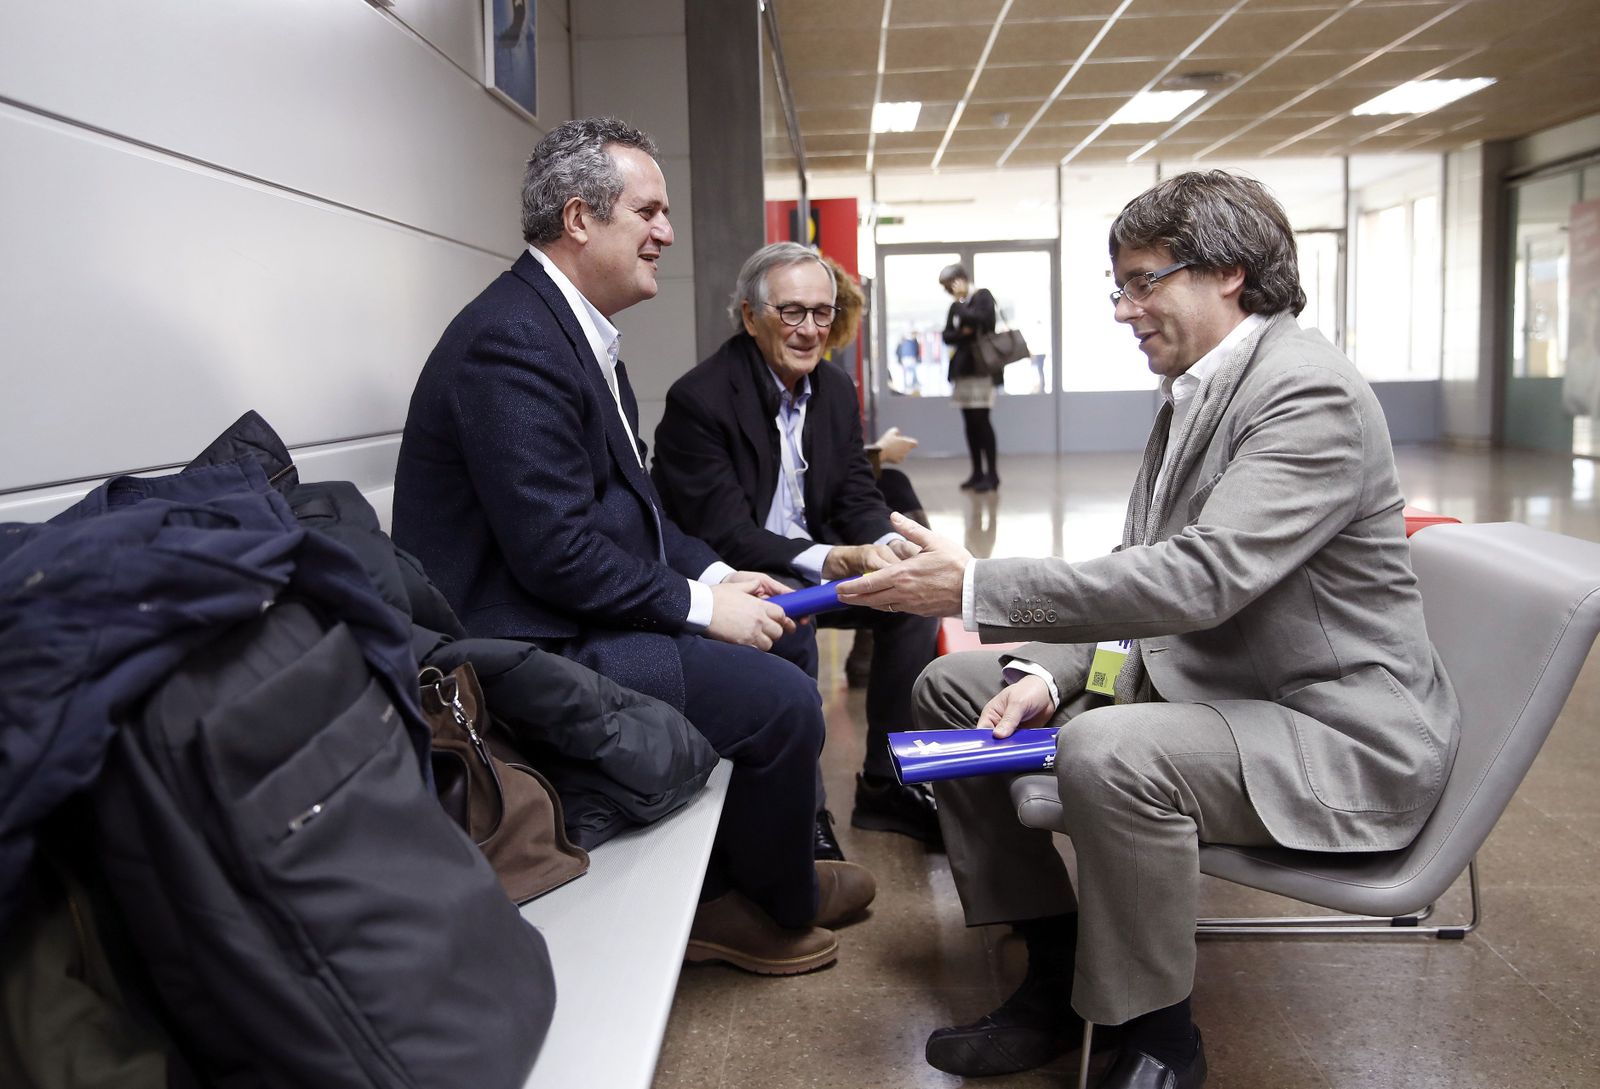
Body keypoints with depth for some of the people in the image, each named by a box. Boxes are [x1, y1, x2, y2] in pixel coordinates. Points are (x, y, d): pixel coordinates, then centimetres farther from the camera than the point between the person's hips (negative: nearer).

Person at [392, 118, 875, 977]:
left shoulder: (572, 325, 11)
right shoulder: (515, 341, -21)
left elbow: (623, 501, 16)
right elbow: (557, 552, -25)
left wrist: (714, 573, 4)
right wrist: (701, 603, -15)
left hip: (568, 624, 11)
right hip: (532, 650, -11)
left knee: (757, 652, 14)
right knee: (781, 700, -12)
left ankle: (720, 898, 23)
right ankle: (781, 904, 16)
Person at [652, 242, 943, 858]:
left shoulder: (836, 391, 4)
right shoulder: (699, 400, -19)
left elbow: (858, 497, 5)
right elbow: (723, 535, -24)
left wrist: (886, 545, -20)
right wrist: (836, 560, -34)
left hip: (818, 561, 8)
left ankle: (886, 784, 4)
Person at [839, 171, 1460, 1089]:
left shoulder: (1313, 394, -20)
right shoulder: (1196, 393, 9)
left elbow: (1197, 578, -31)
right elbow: (1143, 571, 11)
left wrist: (976, 586, -30)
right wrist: (1047, 674, -6)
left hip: (1334, 731, -10)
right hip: (1194, 676, 10)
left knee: (1108, 753, -37)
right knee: (952, 689, 5)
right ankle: (1057, 981, 11)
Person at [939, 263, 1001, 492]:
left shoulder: (983, 296, 0)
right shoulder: (956, 305, 18)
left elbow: (983, 320, -17)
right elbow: (947, 336, 12)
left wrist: (960, 307, -5)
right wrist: (963, 333, -7)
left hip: (981, 367, -7)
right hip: (962, 368, 7)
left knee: (981, 419, -11)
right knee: (969, 422, 4)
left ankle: (992, 473, -8)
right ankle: (977, 472, 8)